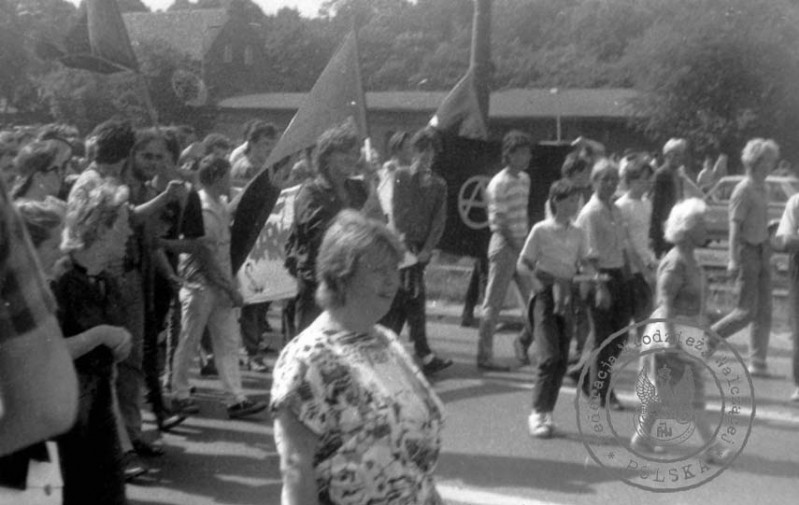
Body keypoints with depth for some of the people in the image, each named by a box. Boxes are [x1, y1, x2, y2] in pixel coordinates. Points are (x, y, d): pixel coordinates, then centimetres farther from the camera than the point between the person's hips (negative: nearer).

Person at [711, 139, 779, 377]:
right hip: (746, 251, -8)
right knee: (746, 311, -6)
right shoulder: (743, 190, -13)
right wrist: (733, 259, -22)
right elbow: (734, 226, -18)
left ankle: (758, 362, 12)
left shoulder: (762, 188, 12)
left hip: (762, 252, 8)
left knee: (764, 312, 7)